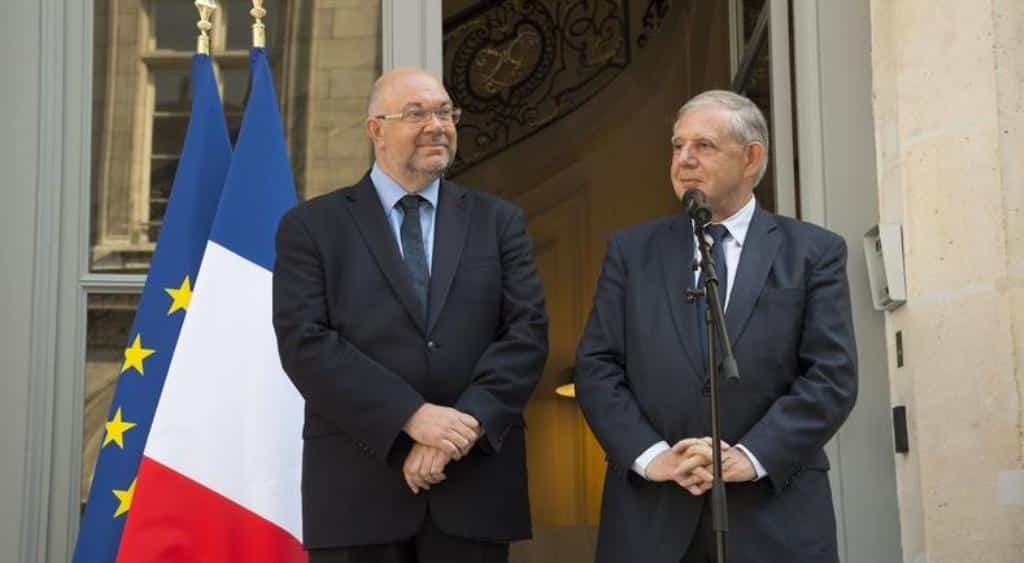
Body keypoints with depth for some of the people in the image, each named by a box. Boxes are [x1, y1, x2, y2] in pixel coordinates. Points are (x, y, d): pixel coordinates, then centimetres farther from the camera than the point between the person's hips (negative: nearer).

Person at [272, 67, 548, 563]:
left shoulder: (499, 222, 11)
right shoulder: (312, 226, 4)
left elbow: (528, 332, 1)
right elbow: (305, 343, -7)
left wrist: (465, 425, -13)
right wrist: (411, 416, -16)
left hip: (475, 482, 2)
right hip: (358, 486, -1)